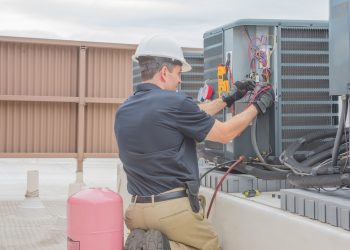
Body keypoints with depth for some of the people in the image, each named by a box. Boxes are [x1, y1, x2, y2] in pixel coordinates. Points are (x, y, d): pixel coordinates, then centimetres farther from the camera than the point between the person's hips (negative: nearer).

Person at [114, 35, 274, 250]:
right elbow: (225, 134, -2)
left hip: (138, 210, 7)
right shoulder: (174, 103, -14)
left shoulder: (123, 112, 8)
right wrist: (258, 106, 12)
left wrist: (228, 99, 24)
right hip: (175, 208, -6)